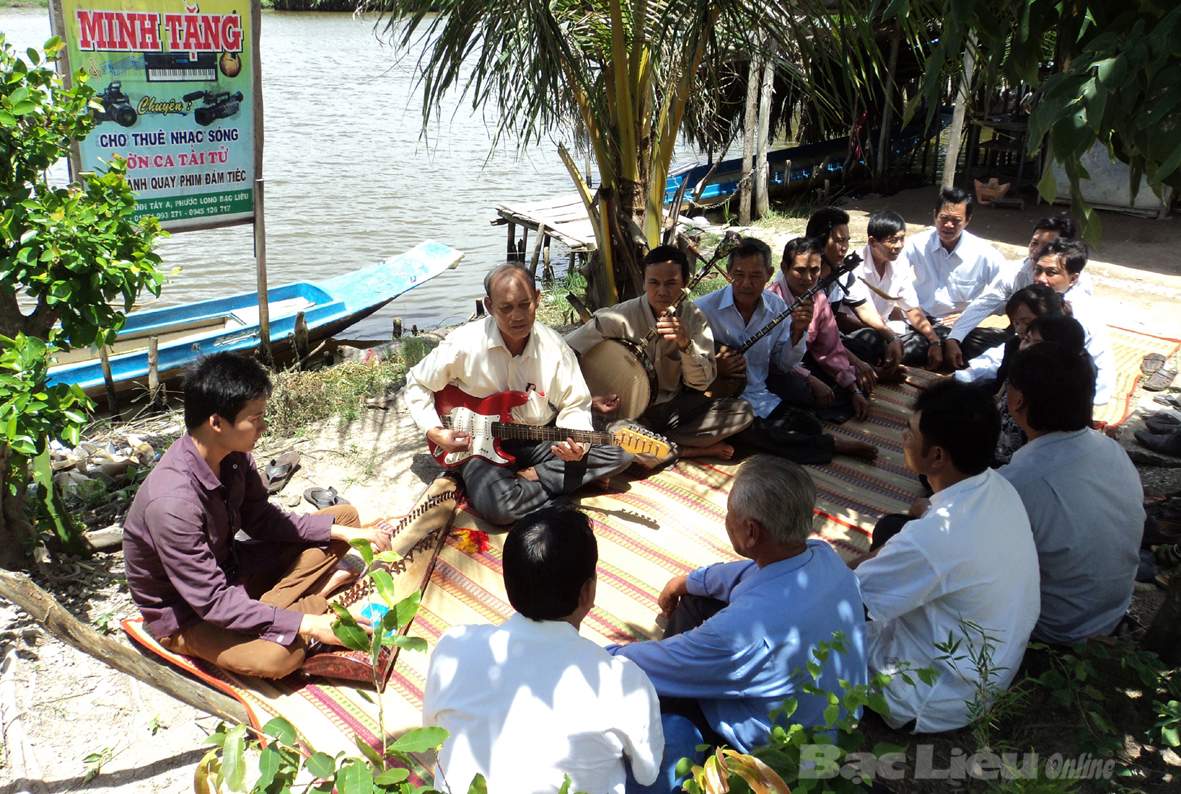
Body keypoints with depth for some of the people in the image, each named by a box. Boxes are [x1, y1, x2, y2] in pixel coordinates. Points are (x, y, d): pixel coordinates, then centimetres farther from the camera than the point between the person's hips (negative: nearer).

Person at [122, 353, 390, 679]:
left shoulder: (232, 455, -12)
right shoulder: (171, 503, -35)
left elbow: (261, 520, 2)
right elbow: (212, 601, -32)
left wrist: (341, 531, -9)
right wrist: (306, 625, -33)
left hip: (229, 569, 8)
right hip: (186, 613, -7)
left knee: (344, 515, 4)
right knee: (278, 655, -36)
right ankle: (320, 597, -6)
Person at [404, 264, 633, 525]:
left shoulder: (554, 347, -9)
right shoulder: (464, 344, -15)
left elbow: (575, 405, -1)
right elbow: (417, 383, 0)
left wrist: (576, 444, -21)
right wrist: (435, 432, -12)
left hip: (538, 441, 4)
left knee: (618, 456, -13)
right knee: (498, 505, -37)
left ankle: (528, 476, -12)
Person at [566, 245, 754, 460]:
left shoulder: (694, 317, -5)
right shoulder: (620, 317, -15)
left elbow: (701, 383, -8)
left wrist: (685, 344, -26)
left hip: (676, 409, 3)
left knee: (742, 411, -16)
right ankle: (684, 449, -12)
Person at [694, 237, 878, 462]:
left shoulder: (777, 307, 5)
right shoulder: (703, 309, -12)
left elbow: (784, 365, 12)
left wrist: (797, 332, -6)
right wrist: (713, 369, -26)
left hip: (759, 399, 4)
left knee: (811, 428, -24)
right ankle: (832, 445, -14)